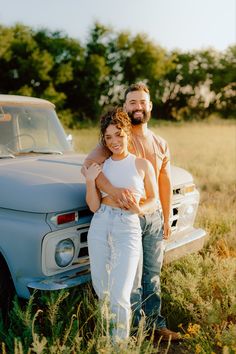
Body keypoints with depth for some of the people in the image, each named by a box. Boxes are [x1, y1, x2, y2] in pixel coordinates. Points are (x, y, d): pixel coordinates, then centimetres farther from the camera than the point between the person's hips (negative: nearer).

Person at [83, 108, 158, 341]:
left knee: (119, 298, -10)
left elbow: (153, 198, 11)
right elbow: (93, 207, 4)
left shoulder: (143, 165, 3)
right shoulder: (100, 166, 8)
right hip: (99, 226, 3)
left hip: (128, 228, -3)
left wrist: (140, 209, -9)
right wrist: (90, 181, -10)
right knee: (101, 293, 12)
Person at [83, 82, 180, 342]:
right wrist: (112, 190, -40)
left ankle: (154, 325, 29)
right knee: (132, 278, 2)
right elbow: (89, 165, -25)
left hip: (154, 217, 5)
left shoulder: (160, 144, 10)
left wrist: (167, 219, 15)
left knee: (152, 276, 15)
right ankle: (135, 328, 19)